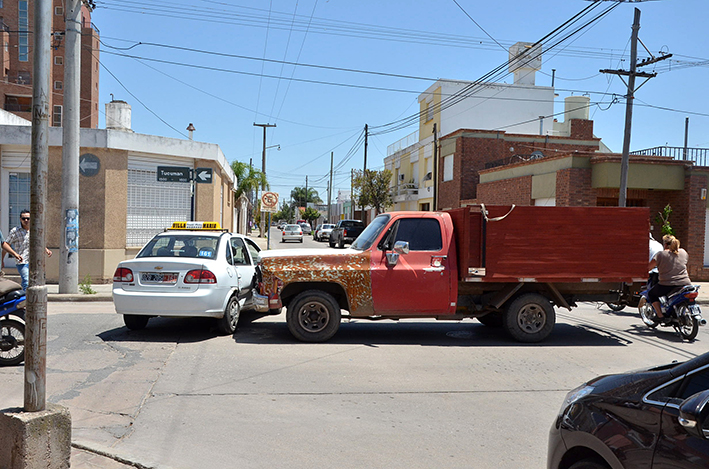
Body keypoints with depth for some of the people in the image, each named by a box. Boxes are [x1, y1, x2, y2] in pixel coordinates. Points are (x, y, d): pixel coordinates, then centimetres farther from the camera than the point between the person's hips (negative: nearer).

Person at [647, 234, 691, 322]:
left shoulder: (661, 254, -5)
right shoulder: (683, 252, 9)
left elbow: (648, 268, -6)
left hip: (667, 286, -5)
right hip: (685, 285, 5)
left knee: (651, 294, 20)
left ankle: (660, 316, 6)